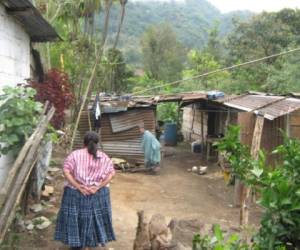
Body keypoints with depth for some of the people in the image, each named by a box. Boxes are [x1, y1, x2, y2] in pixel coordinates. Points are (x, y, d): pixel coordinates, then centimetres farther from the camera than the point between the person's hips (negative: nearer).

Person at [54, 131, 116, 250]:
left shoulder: (75, 154, -5)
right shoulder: (104, 157, 0)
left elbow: (66, 171, -15)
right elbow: (111, 174, -7)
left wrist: (79, 187, -15)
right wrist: (98, 187, -11)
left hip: (75, 193, -1)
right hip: (99, 194, 2)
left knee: (75, 217, 12)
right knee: (97, 217, 17)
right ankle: (98, 241, 31)